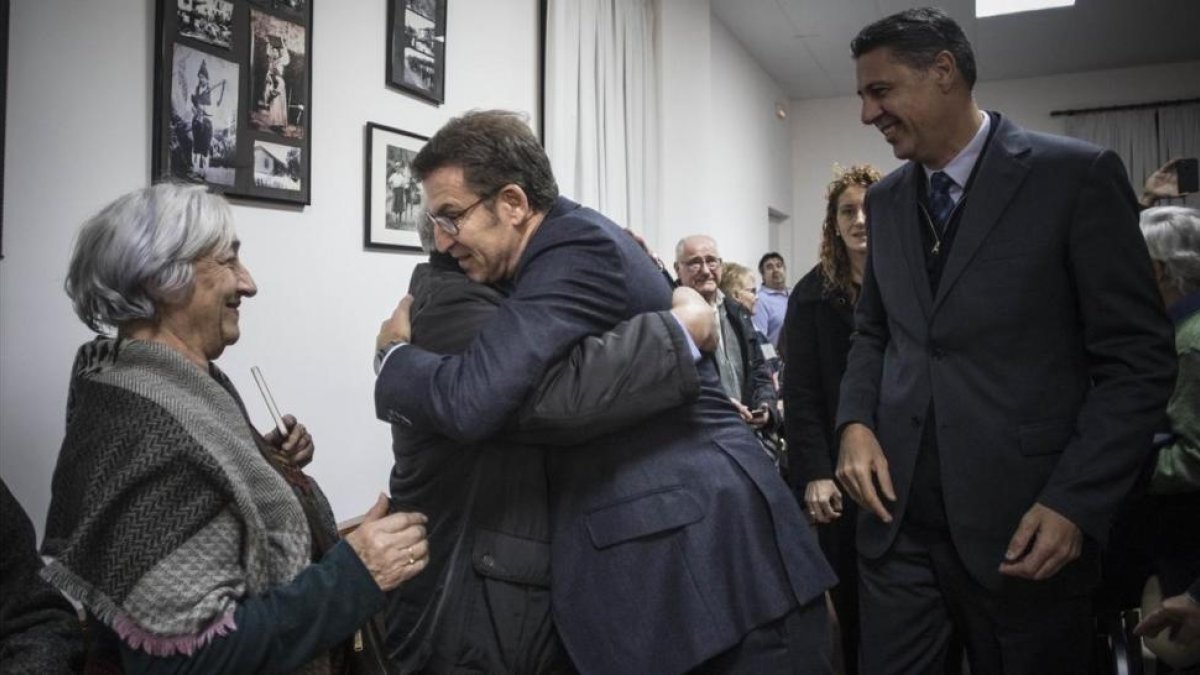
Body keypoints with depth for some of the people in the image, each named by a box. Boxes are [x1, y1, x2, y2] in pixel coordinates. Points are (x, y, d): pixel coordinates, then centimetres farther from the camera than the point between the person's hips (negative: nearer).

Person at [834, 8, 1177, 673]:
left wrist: (1075, 502, -15)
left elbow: (1139, 356, -7)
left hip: (1024, 518, -4)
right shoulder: (885, 198, 9)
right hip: (897, 509, 4)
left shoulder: (1075, 175, -6)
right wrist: (855, 422, -2)